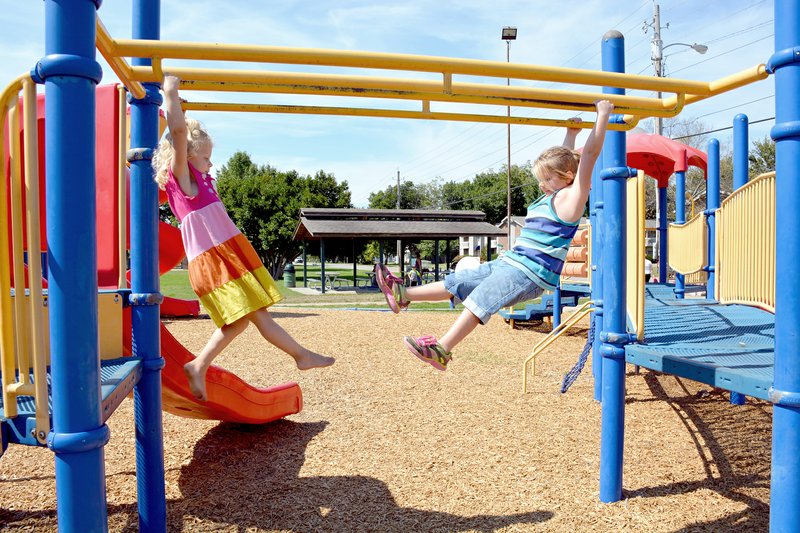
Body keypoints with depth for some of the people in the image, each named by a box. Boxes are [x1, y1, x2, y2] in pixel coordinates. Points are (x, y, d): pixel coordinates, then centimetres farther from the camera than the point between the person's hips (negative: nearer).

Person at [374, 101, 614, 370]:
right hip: (511, 263, 10)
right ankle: (403, 295, 10)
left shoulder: (569, 198, -7)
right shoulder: (549, 197, 19)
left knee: (481, 298, -24)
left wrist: (603, 115, -8)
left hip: (531, 274, -10)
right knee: (458, 281, 7)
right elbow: (563, 159, 35)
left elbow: (591, 153, -13)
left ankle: (442, 350, -31)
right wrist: (571, 133, 38)